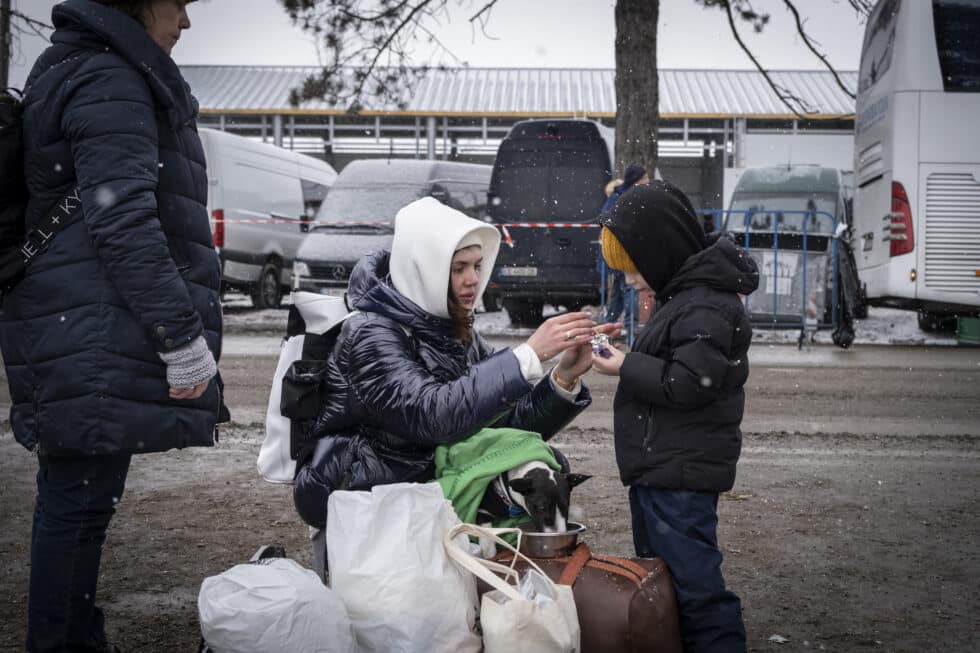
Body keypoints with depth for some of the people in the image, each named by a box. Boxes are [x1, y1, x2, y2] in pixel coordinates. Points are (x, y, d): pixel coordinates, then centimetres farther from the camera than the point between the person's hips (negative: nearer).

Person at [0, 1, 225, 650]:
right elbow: (123, 222, -20)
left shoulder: (70, 73, 24)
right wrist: (182, 334, -20)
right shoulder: (110, 81, -10)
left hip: (75, 336, 10)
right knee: (80, 500, -5)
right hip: (96, 338, -10)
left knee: (76, 498, 14)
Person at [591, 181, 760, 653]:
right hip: (659, 467, 11)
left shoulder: (704, 307, -18)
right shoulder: (683, 294, 13)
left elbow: (687, 384, -23)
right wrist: (630, 359, 5)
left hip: (680, 475, -11)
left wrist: (626, 367, -13)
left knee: (693, 584, -8)